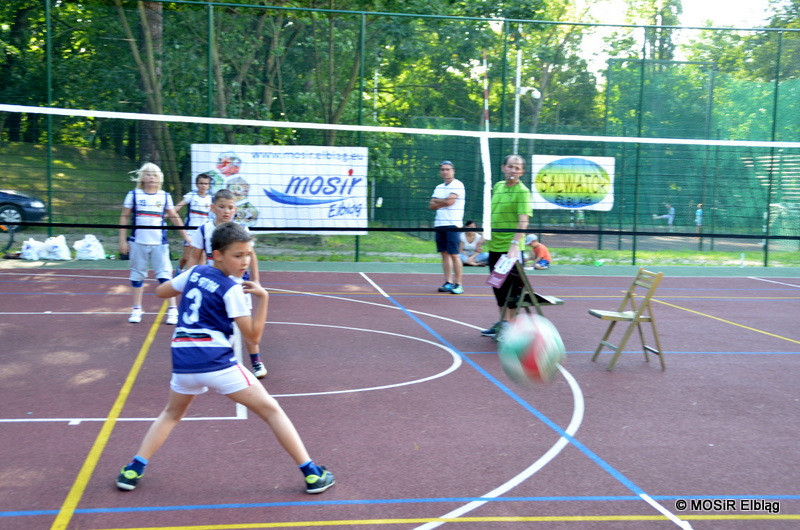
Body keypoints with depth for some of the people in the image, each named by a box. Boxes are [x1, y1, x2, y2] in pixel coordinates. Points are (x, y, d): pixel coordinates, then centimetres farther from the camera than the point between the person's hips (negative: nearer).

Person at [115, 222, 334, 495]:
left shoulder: (194, 272, 10)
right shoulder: (231, 290, -6)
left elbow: (160, 291, 27)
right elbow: (253, 334, -4)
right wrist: (262, 297, -8)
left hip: (183, 362, 6)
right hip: (217, 363, -5)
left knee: (172, 413, 33)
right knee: (271, 410, 5)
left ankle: (134, 470, 20)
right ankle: (312, 474, 4)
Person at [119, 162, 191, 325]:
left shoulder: (165, 196, 5)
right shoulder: (134, 195, 2)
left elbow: (175, 218, 12)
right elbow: (124, 217, 5)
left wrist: (186, 237, 10)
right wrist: (123, 240, 1)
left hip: (159, 243, 0)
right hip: (138, 243, 0)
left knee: (165, 275, -4)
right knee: (137, 275, 8)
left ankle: (173, 309, 1)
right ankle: (137, 309, 20)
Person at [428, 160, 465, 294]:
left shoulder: (457, 185, -4)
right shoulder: (439, 187, 17)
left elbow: (449, 201, -15)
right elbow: (432, 205, 9)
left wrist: (437, 201, 2)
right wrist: (443, 202, -8)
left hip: (452, 225, -6)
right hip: (440, 225, 7)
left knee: (454, 255, -8)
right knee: (445, 254, 7)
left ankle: (458, 284, -3)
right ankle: (448, 283, 11)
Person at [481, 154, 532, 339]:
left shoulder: (522, 191, -11)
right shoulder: (497, 187, 10)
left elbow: (523, 221, -20)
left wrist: (514, 244, -29)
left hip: (511, 249, -7)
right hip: (494, 246, 7)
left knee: (512, 288, 0)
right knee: (498, 286, 16)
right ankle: (502, 322, 30)